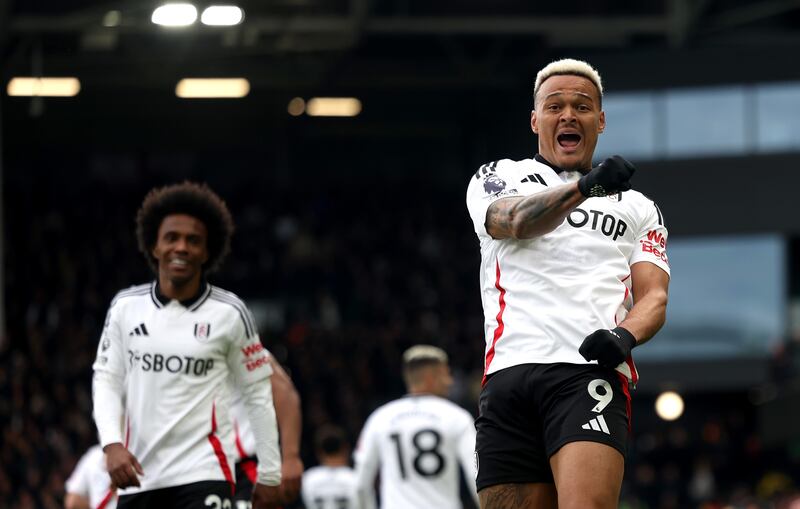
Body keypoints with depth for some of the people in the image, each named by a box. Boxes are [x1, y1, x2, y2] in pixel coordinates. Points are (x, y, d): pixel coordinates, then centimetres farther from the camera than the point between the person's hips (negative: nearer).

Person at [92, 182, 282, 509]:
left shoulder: (229, 314, -3)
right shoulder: (125, 307, 4)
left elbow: (258, 392, 3)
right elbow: (107, 379, 8)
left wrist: (269, 474, 3)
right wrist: (112, 444, -9)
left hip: (204, 473, -4)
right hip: (139, 475, 4)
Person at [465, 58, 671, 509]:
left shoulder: (638, 208, 25)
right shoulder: (498, 179, 21)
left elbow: (654, 295, 12)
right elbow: (512, 221, -4)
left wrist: (625, 335, -13)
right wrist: (584, 187, -23)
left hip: (591, 370, -1)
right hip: (511, 371, 1)